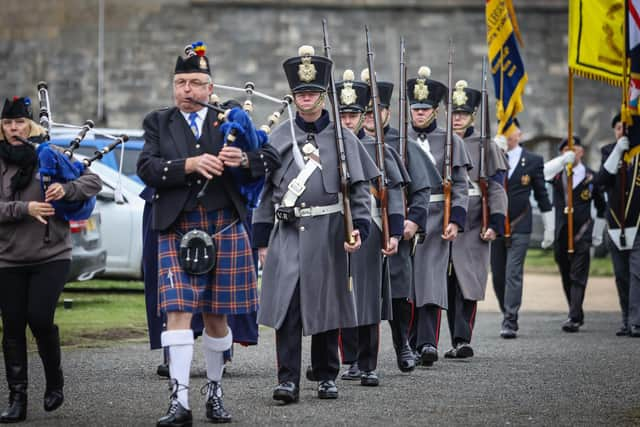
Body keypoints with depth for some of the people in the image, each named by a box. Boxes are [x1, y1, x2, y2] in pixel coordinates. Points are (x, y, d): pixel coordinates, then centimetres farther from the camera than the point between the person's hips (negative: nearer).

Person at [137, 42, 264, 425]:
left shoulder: (228, 121, 10)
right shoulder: (158, 123, 9)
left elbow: (254, 176, 7)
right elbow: (147, 168, -6)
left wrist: (244, 162, -17)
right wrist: (190, 164, -20)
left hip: (225, 229, 2)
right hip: (178, 231, -1)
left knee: (216, 315, 9)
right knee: (178, 311, -12)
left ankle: (215, 389, 24)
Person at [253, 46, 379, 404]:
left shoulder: (341, 137, 4)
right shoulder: (279, 136, 7)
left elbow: (359, 188, 4)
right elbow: (267, 189, 11)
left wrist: (358, 228, -10)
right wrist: (263, 239, 8)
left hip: (328, 232, 0)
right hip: (288, 232, 0)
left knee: (326, 306, 7)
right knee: (287, 306, -8)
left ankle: (327, 377, 18)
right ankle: (288, 380, -7)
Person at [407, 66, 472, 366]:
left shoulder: (450, 141, 4)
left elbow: (460, 185, 2)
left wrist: (455, 220, -8)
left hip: (436, 218, -2)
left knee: (432, 276, -11)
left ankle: (428, 343, -16)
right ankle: (413, 342, 16)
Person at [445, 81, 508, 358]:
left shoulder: (485, 146, 5)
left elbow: (496, 188, 1)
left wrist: (495, 223, -8)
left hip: (473, 228, -2)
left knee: (468, 282, -10)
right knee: (449, 286, 2)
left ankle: (462, 340, -12)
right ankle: (458, 343, 9)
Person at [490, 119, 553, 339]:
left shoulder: (533, 160, 3)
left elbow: (542, 195, 7)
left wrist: (549, 228, 7)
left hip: (519, 226, -2)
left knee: (513, 274, -9)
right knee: (498, 275, 8)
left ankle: (510, 323, -9)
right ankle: (508, 315, 24)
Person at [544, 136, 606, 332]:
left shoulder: (590, 176, 2)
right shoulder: (558, 173, 6)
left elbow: (601, 206, 12)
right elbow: (540, 174, -18)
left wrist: (597, 233, 10)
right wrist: (563, 160, -27)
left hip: (582, 235, -3)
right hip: (560, 233, 3)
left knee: (578, 277, -9)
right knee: (566, 278, 12)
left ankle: (574, 319, -14)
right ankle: (577, 315, 26)